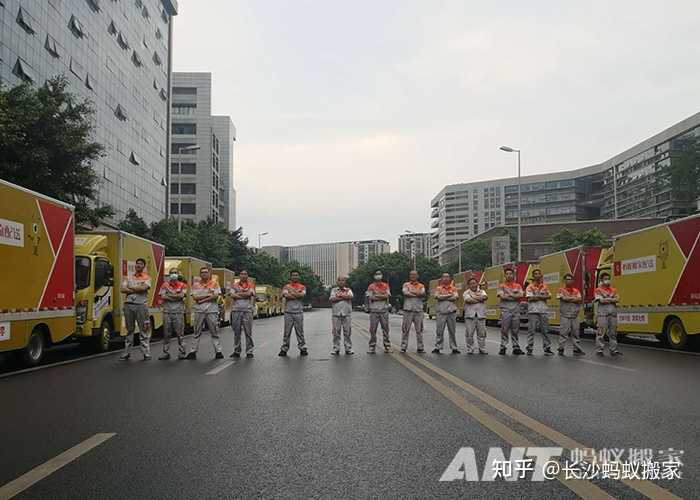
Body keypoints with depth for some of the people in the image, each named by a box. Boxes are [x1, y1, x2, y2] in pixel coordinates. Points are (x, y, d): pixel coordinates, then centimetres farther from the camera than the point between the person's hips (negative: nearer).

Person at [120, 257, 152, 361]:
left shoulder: (147, 278, 7)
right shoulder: (129, 278, 17)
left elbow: (143, 288, -12)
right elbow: (123, 289, 2)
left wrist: (130, 287, -1)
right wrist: (137, 290, -8)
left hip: (141, 305, -3)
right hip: (128, 305, 4)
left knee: (144, 330, -4)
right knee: (129, 330, 9)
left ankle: (146, 353, -1)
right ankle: (127, 353, 14)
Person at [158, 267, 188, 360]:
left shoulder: (182, 285, 7)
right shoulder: (165, 285, 11)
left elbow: (182, 295, -8)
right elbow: (163, 297, -2)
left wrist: (169, 295, -4)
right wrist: (176, 297, -7)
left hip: (178, 311, -2)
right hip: (167, 311, 2)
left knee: (180, 333, -2)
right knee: (166, 333, 5)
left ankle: (182, 352, 3)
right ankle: (166, 353, 11)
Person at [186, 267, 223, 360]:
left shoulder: (215, 283, 4)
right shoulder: (196, 284, 9)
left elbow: (216, 296, -8)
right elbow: (194, 297, -4)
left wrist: (202, 299, -9)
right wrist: (208, 295, -9)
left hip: (212, 310, -2)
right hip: (199, 310, 2)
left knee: (214, 331, 2)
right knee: (197, 332, 5)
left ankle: (218, 351, 5)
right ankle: (193, 351, 9)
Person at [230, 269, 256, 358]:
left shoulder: (251, 285, 9)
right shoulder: (235, 285, 14)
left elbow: (249, 293, -9)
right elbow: (232, 295, -2)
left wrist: (238, 294, -1)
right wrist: (244, 295, -7)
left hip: (247, 310, -2)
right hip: (236, 310, 2)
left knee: (248, 332, -2)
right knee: (236, 332, 5)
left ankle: (249, 351, 2)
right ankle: (237, 351, 13)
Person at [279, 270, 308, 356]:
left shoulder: (302, 287, 10)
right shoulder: (286, 286, 9)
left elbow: (302, 295, -11)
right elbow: (286, 295, -11)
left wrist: (292, 292, -6)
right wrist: (298, 295, -7)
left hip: (299, 312, 0)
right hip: (288, 312, 0)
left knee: (300, 331, 2)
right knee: (287, 331, 2)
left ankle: (302, 348, 8)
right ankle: (284, 348, 8)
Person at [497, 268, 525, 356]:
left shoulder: (518, 286, 15)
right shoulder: (502, 286, 8)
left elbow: (520, 295, -2)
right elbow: (502, 296, -8)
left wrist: (509, 294, -6)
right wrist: (515, 296, -3)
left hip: (516, 309, 3)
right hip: (505, 309, -3)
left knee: (515, 329, 5)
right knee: (504, 329, -6)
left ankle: (516, 347, 10)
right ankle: (503, 347, -2)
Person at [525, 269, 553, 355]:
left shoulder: (545, 286, 16)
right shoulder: (530, 287, 5)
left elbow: (549, 296, 6)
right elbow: (530, 298, -8)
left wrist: (536, 297, -5)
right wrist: (542, 297, -4)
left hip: (544, 310, 3)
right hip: (533, 310, -3)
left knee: (545, 330, 4)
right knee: (531, 330, -4)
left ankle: (547, 348, 8)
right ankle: (529, 348, 0)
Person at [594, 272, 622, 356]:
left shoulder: (614, 290, 16)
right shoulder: (598, 290, 1)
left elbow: (617, 299, 3)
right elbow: (601, 300, -12)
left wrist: (607, 299, -8)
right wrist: (612, 299, -2)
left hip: (613, 313, 5)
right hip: (602, 313, -5)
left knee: (613, 333, 8)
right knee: (601, 332, -6)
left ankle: (613, 350, 13)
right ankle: (599, 350, -2)